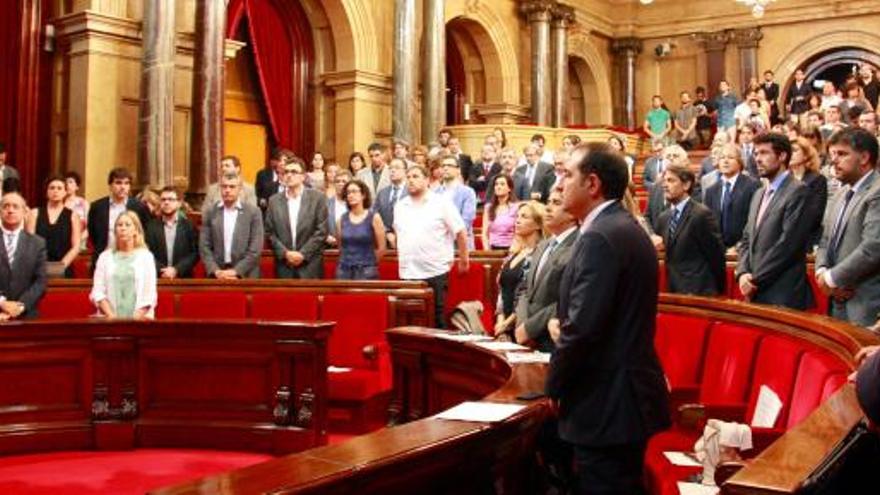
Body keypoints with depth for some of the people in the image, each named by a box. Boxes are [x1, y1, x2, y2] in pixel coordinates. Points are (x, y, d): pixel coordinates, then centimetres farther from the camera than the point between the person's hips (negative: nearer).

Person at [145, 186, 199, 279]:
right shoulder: (151, 226, 8)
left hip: (183, 279, 0)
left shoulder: (188, 225, 5)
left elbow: (194, 254, -1)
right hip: (158, 279, 0)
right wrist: (161, 270, -14)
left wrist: (176, 270, -12)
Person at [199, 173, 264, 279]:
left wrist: (235, 271, -12)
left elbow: (255, 249, -5)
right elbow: (204, 247, 3)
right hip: (217, 277, 1)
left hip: (245, 276, -1)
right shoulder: (211, 212, 6)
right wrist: (216, 271, -10)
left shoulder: (253, 212, -1)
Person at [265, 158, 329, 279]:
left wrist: (303, 254, -10)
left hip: (310, 265, -2)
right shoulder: (274, 200, 8)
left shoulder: (317, 198, 0)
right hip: (284, 266, 2)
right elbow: (270, 232, 6)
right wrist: (285, 253, -7)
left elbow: (321, 231, -4)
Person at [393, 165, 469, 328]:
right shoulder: (400, 206, 11)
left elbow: (460, 232, -1)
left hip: (435, 272, -4)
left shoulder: (441, 203, -4)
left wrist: (464, 259, 1)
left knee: (437, 317, 0)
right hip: (407, 272, 4)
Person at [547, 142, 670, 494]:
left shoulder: (600, 237, -19)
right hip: (627, 394, 10)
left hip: (606, 401, -10)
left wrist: (554, 387, -10)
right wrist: (563, 324, 5)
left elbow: (582, 328, -24)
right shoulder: (626, 229, 12)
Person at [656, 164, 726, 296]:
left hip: (698, 291, -6)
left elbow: (716, 254, -8)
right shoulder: (663, 218, 12)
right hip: (673, 291, 6)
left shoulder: (702, 214, -11)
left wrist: (718, 290, -2)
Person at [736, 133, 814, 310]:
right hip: (756, 294, 7)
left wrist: (755, 280, -13)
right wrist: (743, 273, -2)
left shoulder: (798, 192, -8)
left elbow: (788, 243, -16)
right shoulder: (759, 194, 18)